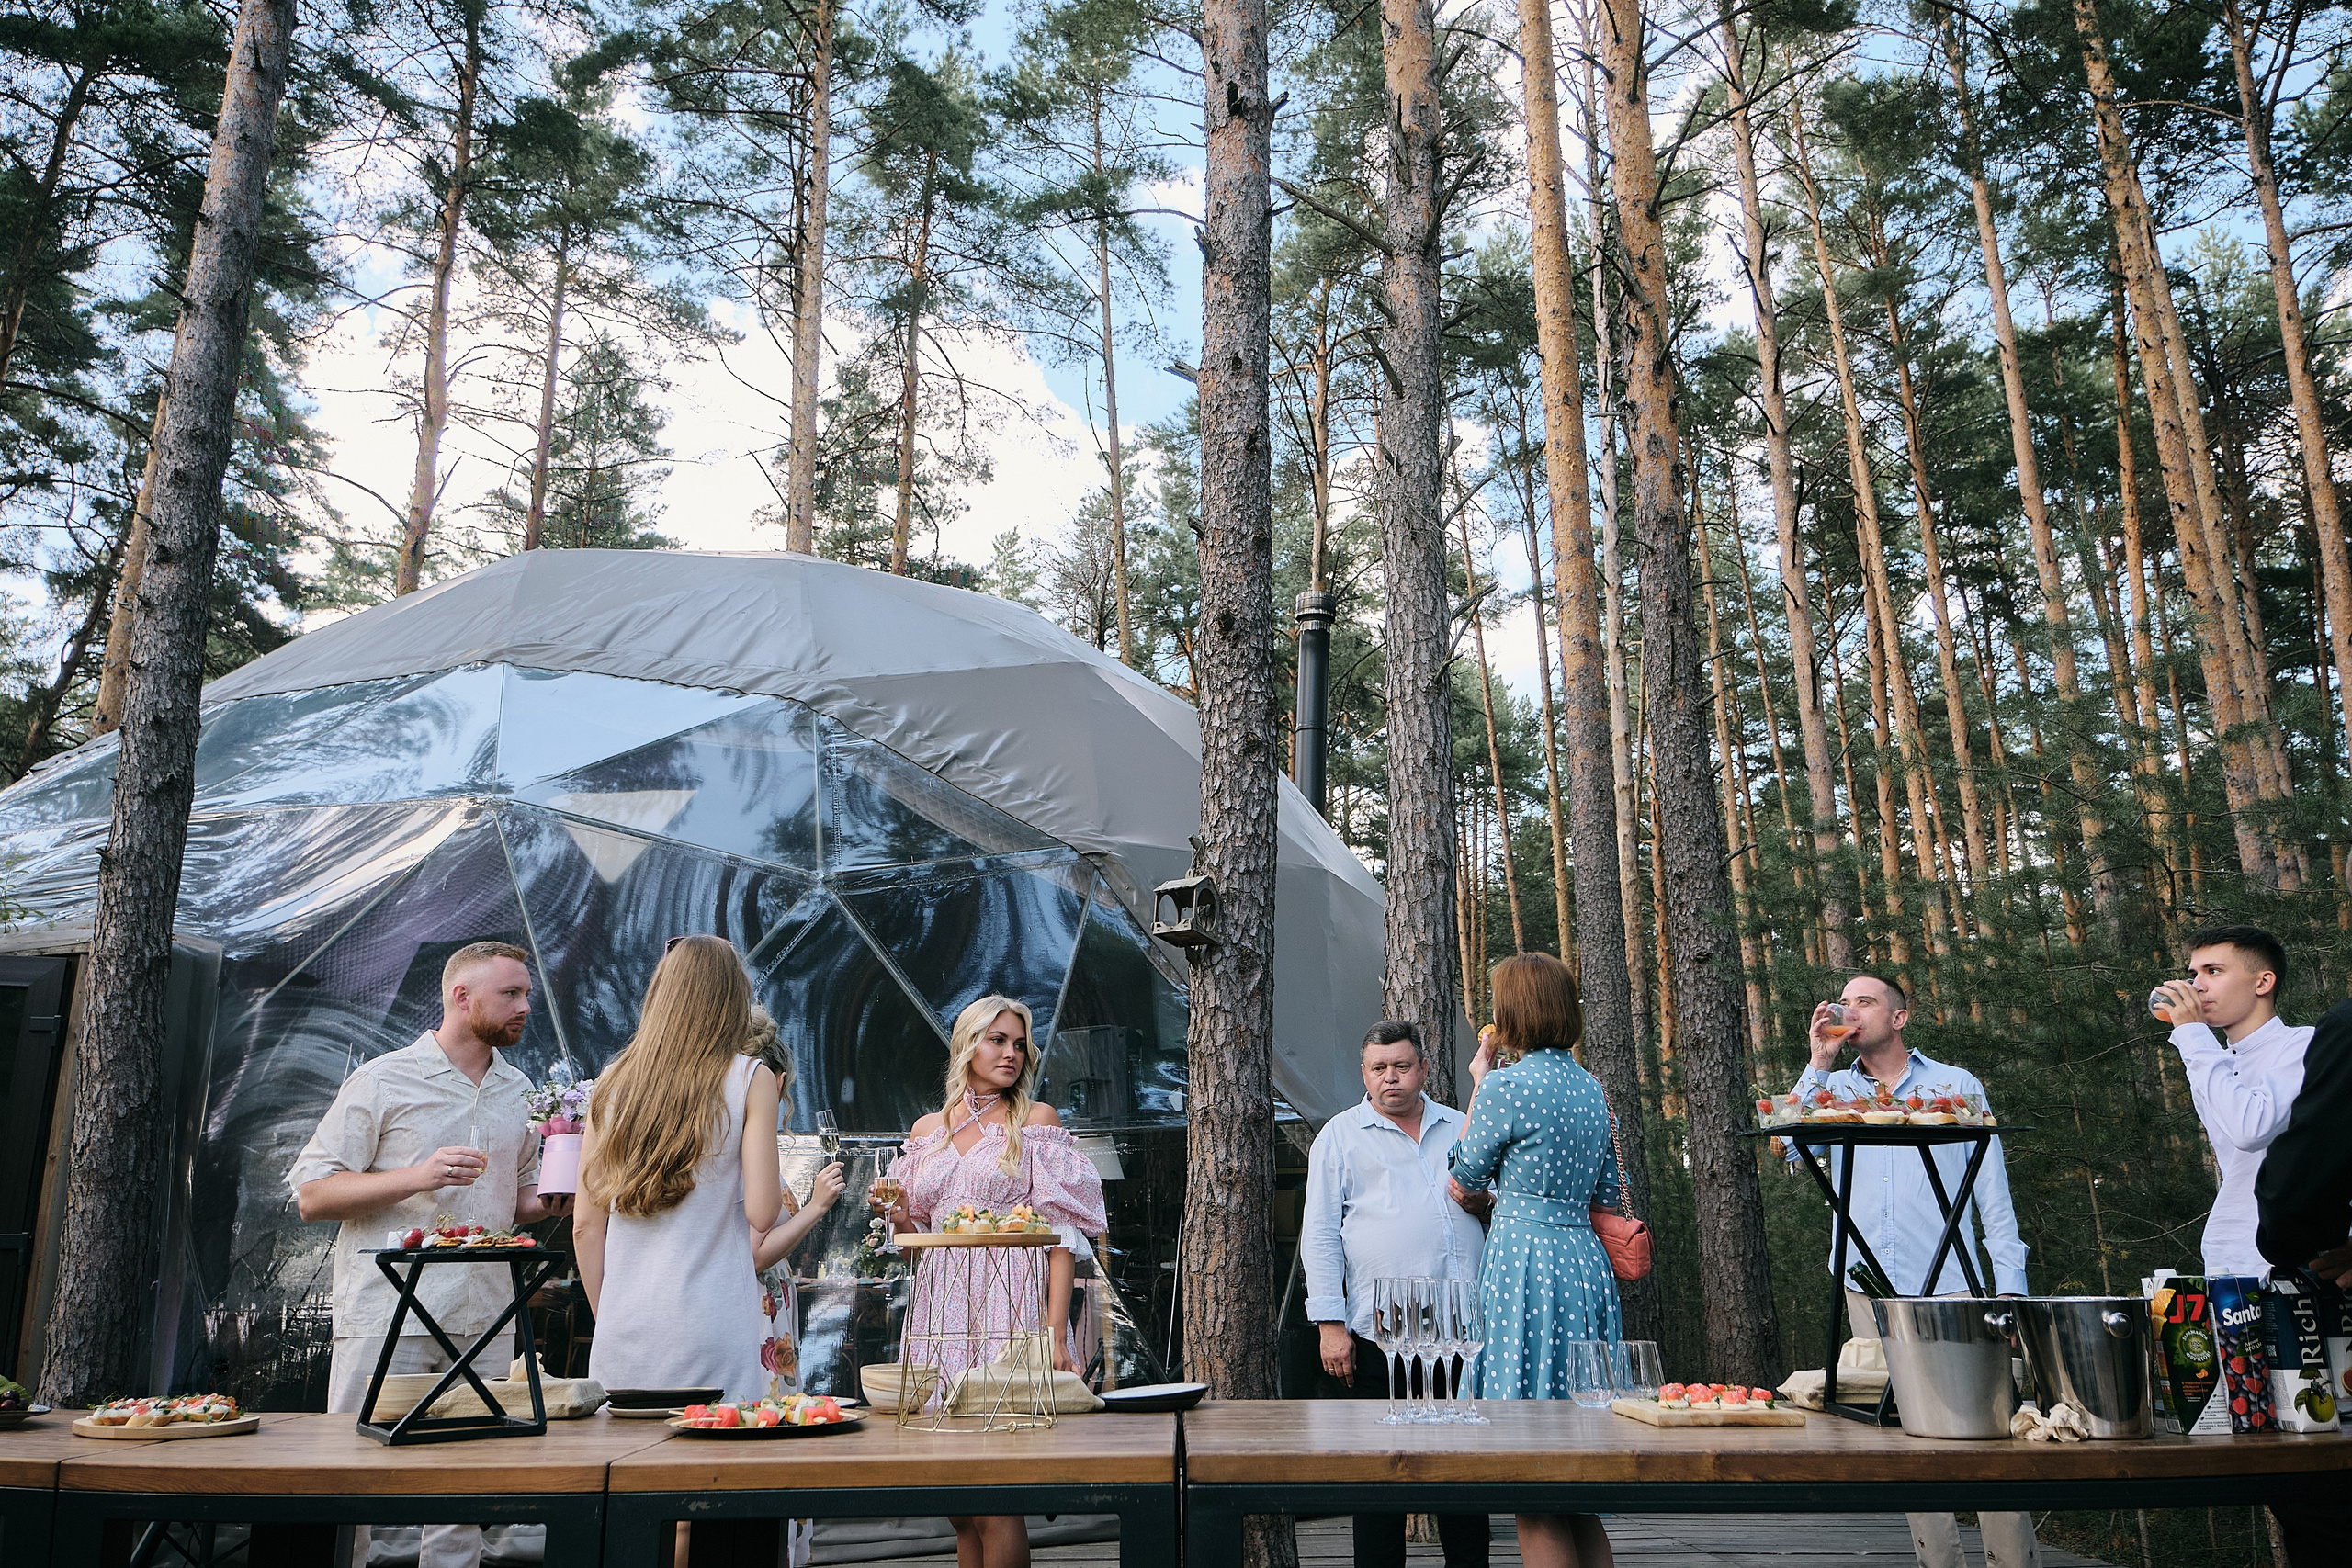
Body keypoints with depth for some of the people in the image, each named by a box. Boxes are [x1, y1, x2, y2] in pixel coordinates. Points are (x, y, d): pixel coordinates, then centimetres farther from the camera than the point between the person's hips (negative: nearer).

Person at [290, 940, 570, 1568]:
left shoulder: (517, 1091, 14)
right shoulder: (382, 1080, -3)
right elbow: (311, 1194, -6)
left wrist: (546, 1203, 1)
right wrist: (417, 1176, -19)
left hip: (482, 1325, 5)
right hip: (386, 1320, -4)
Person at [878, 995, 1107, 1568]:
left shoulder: (1036, 1120, 2)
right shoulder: (928, 1129, 14)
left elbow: (1061, 1235, -4)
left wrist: (1055, 1333, -13)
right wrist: (894, 1211, -2)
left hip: (1010, 1310, -4)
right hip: (941, 1312, 4)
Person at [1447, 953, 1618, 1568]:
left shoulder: (1505, 1086, -12)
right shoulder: (1591, 1087, 10)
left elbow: (1468, 1178, 2)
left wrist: (1478, 1084, 8)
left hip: (1524, 1263, -8)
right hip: (1587, 1263, 8)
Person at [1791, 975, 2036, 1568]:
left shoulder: (1956, 1085, 10)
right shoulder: (1834, 1089, 14)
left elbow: (1993, 1191, 8)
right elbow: (1793, 1146, -5)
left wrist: (2010, 1284, -1)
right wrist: (1819, 1062, -6)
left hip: (1950, 1282, -2)